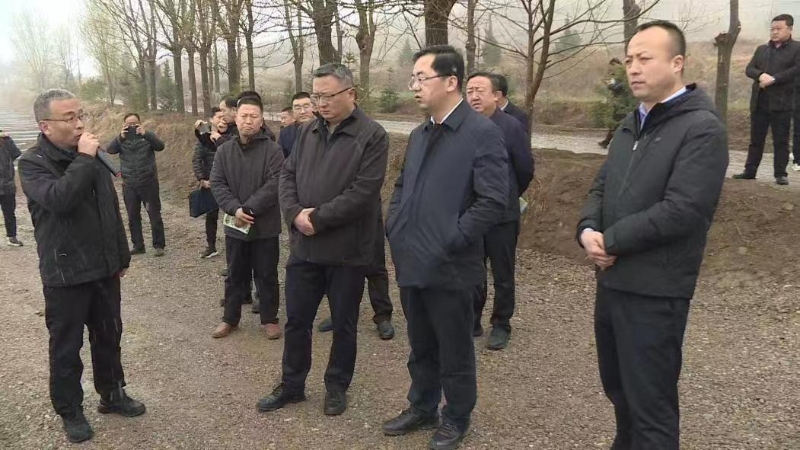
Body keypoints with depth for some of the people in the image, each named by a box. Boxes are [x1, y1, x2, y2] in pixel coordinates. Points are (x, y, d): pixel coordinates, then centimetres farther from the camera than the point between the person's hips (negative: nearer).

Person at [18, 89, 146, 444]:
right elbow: (59, 199, -32)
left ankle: (112, 395, 35)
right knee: (66, 346, 8)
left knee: (108, 336, 17)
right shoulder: (32, 163, -11)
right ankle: (69, 411, 25)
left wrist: (122, 256, 14)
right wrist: (84, 160, -26)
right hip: (65, 274, -5)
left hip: (104, 268, 6)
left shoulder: (91, 156, 6)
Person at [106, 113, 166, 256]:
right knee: (133, 217, 9)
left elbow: (160, 146, -16)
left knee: (155, 215, 0)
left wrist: (145, 134, -29)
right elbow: (109, 149, -10)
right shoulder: (122, 139, 6)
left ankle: (159, 245, 7)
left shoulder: (148, 136, 1)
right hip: (129, 185, 3)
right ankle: (138, 246, 19)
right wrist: (120, 137, -26)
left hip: (149, 183, -3)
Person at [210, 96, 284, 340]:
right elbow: (217, 184, -1)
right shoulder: (224, 150, 4)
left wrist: (248, 208, -22)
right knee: (235, 275, 15)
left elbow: (274, 185, -17)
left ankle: (269, 318, 23)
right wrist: (235, 209, -17)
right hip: (235, 224, 3)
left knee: (266, 275, 9)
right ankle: (230, 318, 29)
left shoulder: (272, 150, -8)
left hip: (265, 225, -3)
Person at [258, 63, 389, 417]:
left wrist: (316, 219, -18)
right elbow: (287, 175, 7)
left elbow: (362, 192, -19)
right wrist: (295, 213, -12)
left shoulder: (372, 136, -11)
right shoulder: (307, 131, 8)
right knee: (296, 320, 14)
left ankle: (337, 387, 30)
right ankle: (291, 385, 32)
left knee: (343, 324, 11)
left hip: (347, 250, -5)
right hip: (303, 246, 5)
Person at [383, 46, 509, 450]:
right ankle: (422, 408, 40)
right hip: (412, 263, 7)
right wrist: (394, 228, 8)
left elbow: (493, 201, -18)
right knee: (420, 347, 21)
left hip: (449, 267, -7)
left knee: (454, 353, 11)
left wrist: (450, 242, -18)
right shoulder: (419, 135, 12)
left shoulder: (482, 133, -13)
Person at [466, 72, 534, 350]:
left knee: (502, 275, 10)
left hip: (502, 214, -2)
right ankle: (472, 321, 29)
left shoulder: (511, 126, -10)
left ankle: (501, 325, 24)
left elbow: (525, 169, 0)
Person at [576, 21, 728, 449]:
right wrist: (588, 230, -7)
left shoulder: (701, 128, -14)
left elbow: (680, 211, -23)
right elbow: (601, 187, 13)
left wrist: (610, 240, -14)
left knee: (650, 402, 6)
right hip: (611, 280, 8)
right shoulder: (631, 124, 12)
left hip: (654, 291, -8)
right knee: (618, 388, 23)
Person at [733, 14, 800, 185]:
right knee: (756, 139, 10)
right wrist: (761, 75, -14)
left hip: (781, 103, -4)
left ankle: (780, 174, 5)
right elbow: (749, 69, 7)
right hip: (759, 102, 5)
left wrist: (774, 79, -19)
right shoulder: (761, 49, 16)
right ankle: (749, 171, 16)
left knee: (781, 141, 0)